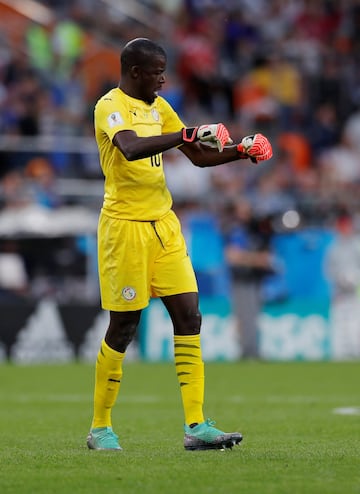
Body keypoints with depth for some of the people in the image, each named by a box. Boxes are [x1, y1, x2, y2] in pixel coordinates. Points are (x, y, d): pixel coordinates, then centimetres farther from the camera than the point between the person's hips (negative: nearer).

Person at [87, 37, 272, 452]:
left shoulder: (158, 107, 14)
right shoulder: (110, 107, -12)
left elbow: (199, 157, 20)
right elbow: (130, 148, -33)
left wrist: (240, 151, 4)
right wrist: (187, 135, -38)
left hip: (164, 224, 8)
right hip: (125, 226, -7)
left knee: (188, 317, -2)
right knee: (123, 327, -2)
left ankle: (196, 426, -3)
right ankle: (100, 429, 11)